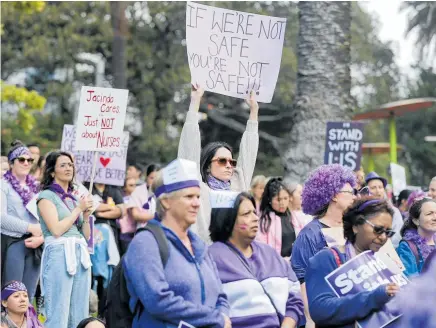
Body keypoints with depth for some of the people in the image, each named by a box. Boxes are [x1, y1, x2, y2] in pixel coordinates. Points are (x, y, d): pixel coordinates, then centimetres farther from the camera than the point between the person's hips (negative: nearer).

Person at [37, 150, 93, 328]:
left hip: (80, 255, 7)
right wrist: (79, 209, -3)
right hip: (58, 255, -7)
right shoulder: (47, 196, 1)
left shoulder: (74, 197, 19)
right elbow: (56, 230, -10)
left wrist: (86, 215, 3)